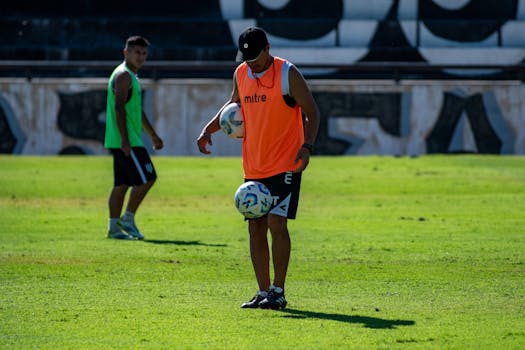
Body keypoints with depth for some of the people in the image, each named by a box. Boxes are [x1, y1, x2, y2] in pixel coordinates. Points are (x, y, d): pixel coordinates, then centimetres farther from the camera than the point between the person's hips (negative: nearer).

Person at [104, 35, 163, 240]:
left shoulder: (131, 76, 22)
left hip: (129, 141, 10)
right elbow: (119, 107, -20)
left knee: (121, 183, 8)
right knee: (146, 178, -10)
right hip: (126, 141, -10)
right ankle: (128, 219, -5)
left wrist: (153, 136, 33)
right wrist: (124, 139, -26)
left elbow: (137, 110, 30)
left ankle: (114, 227, 8)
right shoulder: (123, 75, -11)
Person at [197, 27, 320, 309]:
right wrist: (208, 130, 13)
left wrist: (307, 146, -20)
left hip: (286, 166, -6)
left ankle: (278, 292, -6)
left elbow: (312, 112, -6)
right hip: (254, 167, 6)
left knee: (276, 223, -14)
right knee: (256, 228, 5)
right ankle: (263, 292, 11)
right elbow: (233, 105, 26)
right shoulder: (241, 74, 8)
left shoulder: (288, 74, -9)